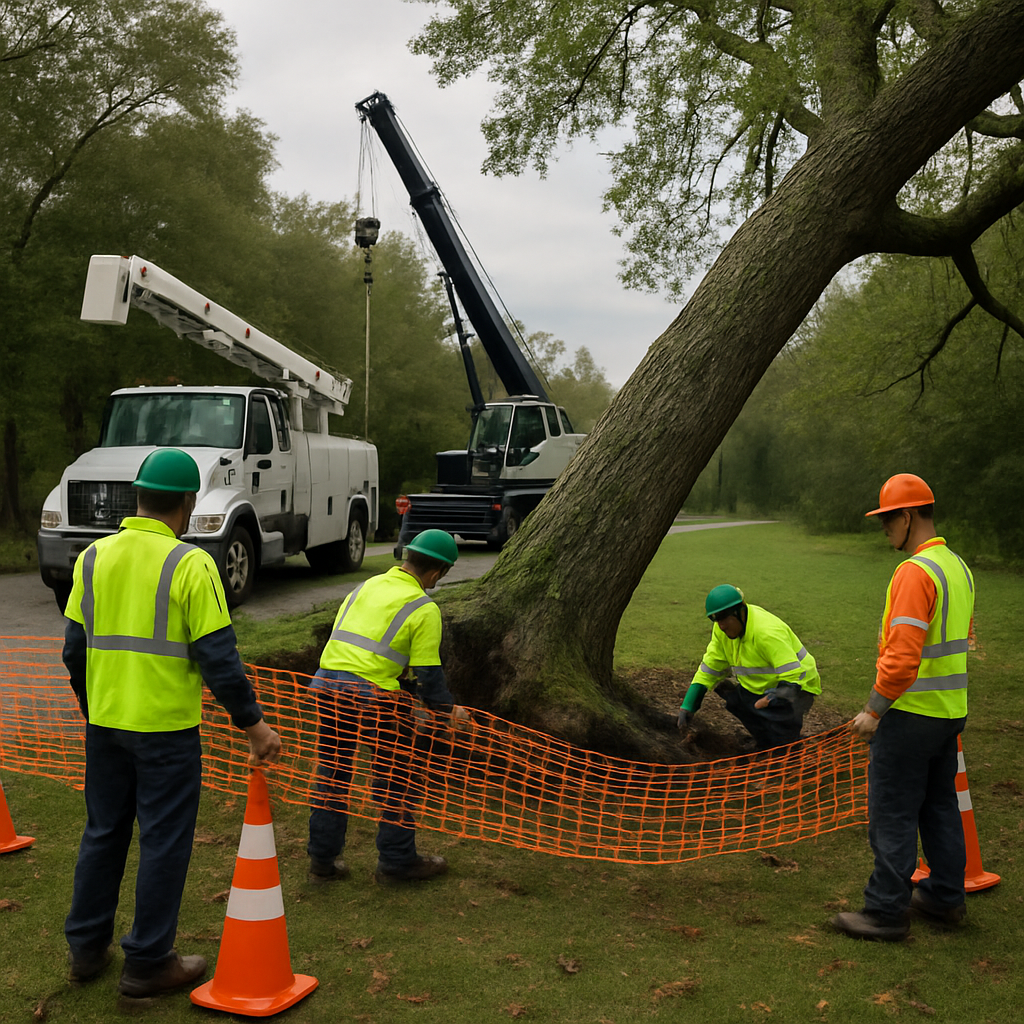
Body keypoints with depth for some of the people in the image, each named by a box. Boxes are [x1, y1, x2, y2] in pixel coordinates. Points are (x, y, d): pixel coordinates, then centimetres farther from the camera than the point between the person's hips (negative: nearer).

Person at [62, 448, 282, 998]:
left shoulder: (94, 557, 3)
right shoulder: (190, 565, -14)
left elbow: (75, 649, 8)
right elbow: (217, 657, -16)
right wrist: (253, 724, -7)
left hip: (104, 724, 6)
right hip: (166, 728, -6)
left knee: (103, 832, 19)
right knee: (163, 843, 7)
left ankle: (86, 947, 31)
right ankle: (147, 963, 17)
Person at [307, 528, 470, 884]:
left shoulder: (366, 587, 16)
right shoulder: (424, 608, -4)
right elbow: (427, 673, -6)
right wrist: (447, 709, 10)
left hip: (327, 682, 7)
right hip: (373, 695, -7)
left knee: (331, 772, 18)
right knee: (396, 776, 10)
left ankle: (322, 860, 27)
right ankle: (397, 861, 20)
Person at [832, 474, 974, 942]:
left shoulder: (914, 572, -20)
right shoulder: (958, 566, 11)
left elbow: (903, 654, -26)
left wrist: (874, 710, -18)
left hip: (910, 712, -10)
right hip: (950, 710, 10)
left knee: (892, 814, -1)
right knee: (939, 805, 19)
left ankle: (887, 911, 6)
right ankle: (945, 897, 30)